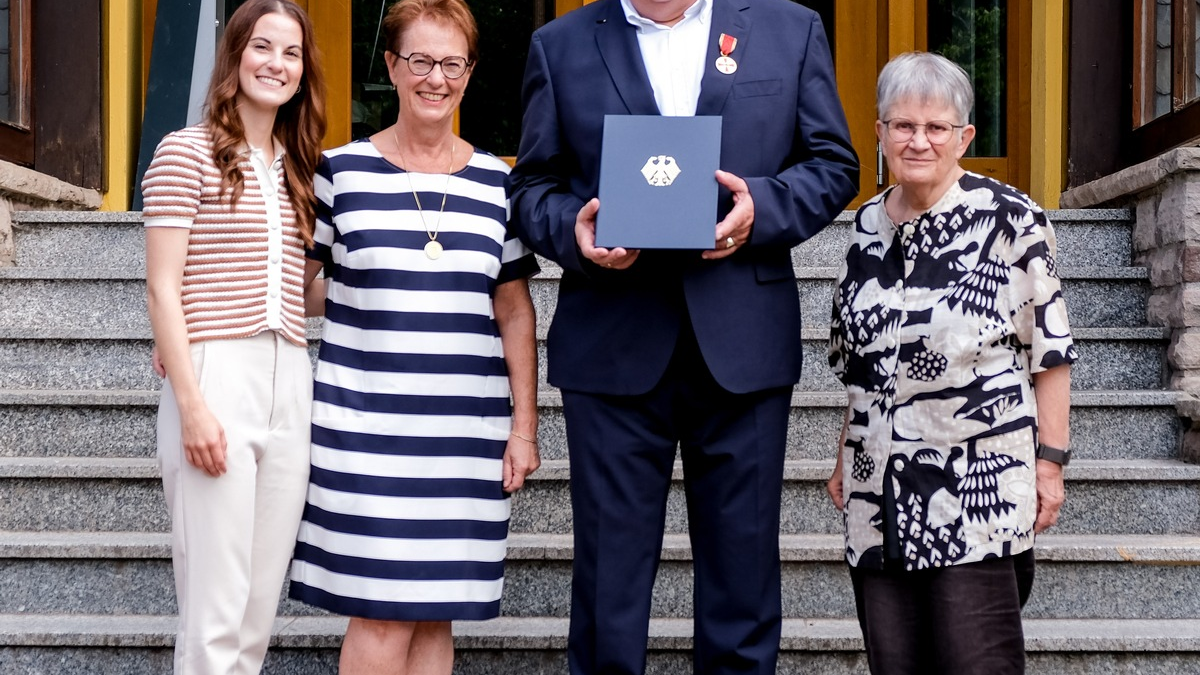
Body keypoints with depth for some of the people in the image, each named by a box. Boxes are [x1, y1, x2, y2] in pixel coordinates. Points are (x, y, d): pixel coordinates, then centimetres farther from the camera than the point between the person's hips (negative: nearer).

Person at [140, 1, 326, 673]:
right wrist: (191, 403, -14)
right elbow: (163, 289, -7)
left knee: (261, 605, 8)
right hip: (217, 379, -6)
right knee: (215, 609, -6)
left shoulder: (297, 168, 18)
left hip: (290, 383, 6)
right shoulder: (188, 151, -1)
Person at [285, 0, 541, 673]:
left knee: (436, 614, 6)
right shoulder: (341, 171, 1)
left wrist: (524, 427, 8)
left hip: (467, 434, 3)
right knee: (383, 616, -6)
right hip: (366, 429, -2)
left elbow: (514, 313, 12)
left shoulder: (496, 182, 9)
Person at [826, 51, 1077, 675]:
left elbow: (1049, 349, -4)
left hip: (979, 488, -5)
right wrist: (845, 458, 18)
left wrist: (1049, 459, -8)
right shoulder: (866, 226, 11)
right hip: (880, 493, 5)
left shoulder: (1011, 219, -5)